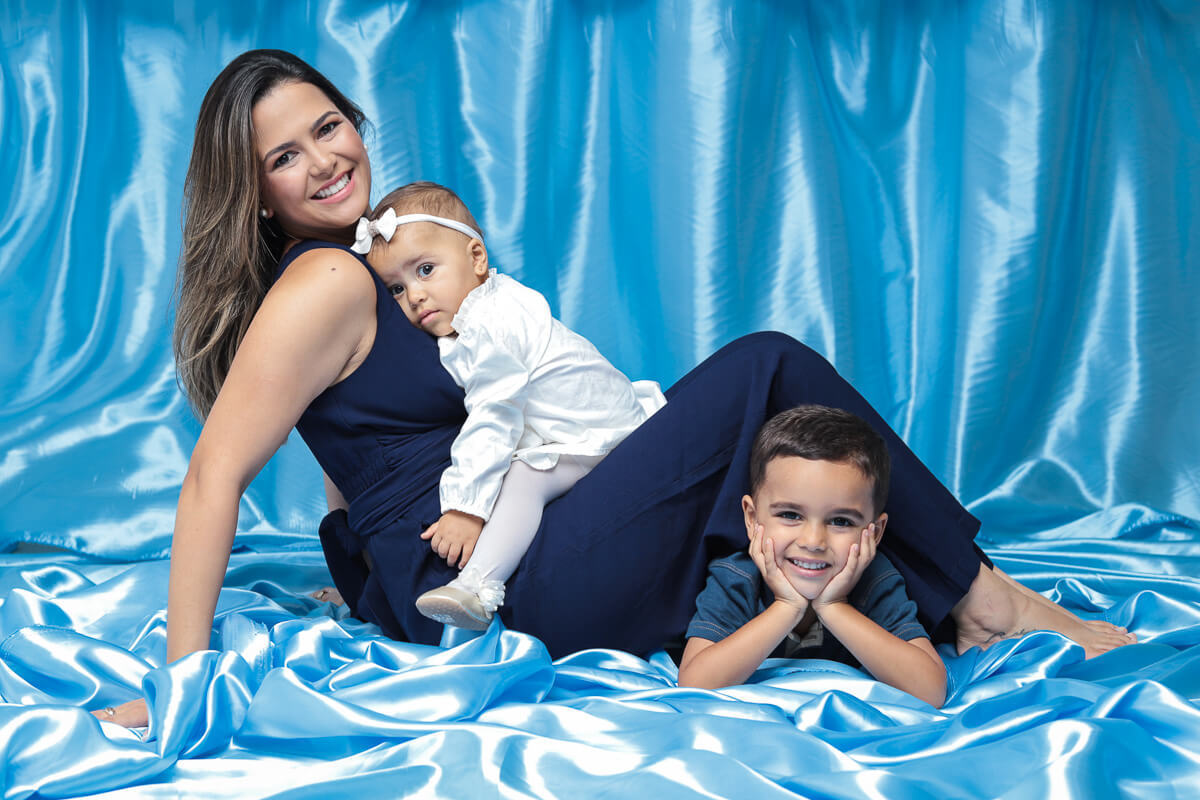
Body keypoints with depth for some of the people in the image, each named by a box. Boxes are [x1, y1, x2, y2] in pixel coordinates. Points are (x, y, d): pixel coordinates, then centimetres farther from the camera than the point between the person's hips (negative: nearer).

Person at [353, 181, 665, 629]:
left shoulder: (489, 328, -23)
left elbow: (493, 423, -28)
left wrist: (465, 506, -29)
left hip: (601, 440, -12)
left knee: (523, 475, -27)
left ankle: (478, 585, -38)